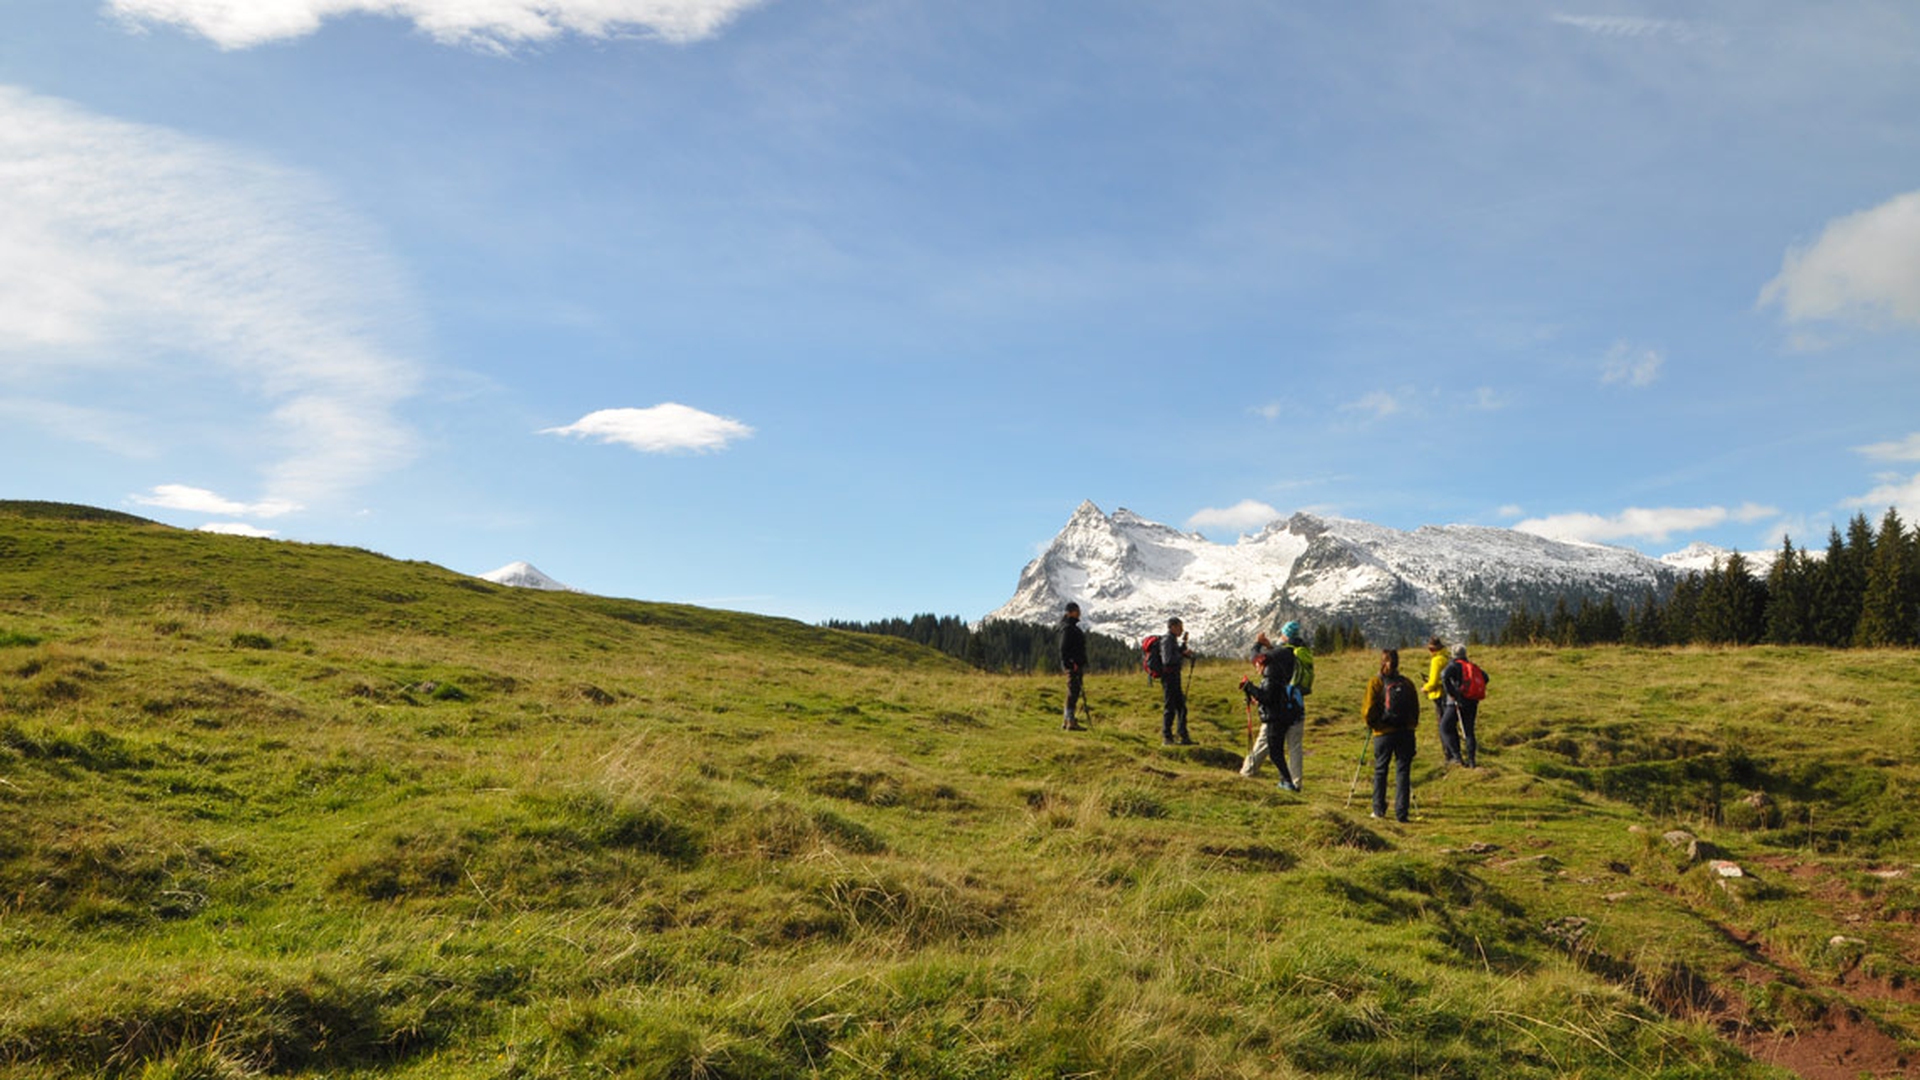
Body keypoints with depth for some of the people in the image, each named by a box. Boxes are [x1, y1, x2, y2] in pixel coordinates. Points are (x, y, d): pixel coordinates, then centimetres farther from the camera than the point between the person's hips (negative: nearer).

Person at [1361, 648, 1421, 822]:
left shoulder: (1375, 683, -5)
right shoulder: (1407, 683, 3)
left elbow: (1369, 710, -7)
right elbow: (1416, 708, 5)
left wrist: (1370, 723, 12)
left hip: (1383, 733, -1)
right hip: (1406, 732, 2)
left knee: (1380, 770, 12)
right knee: (1403, 771, 4)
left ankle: (1379, 809, 16)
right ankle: (1401, 812, 1)